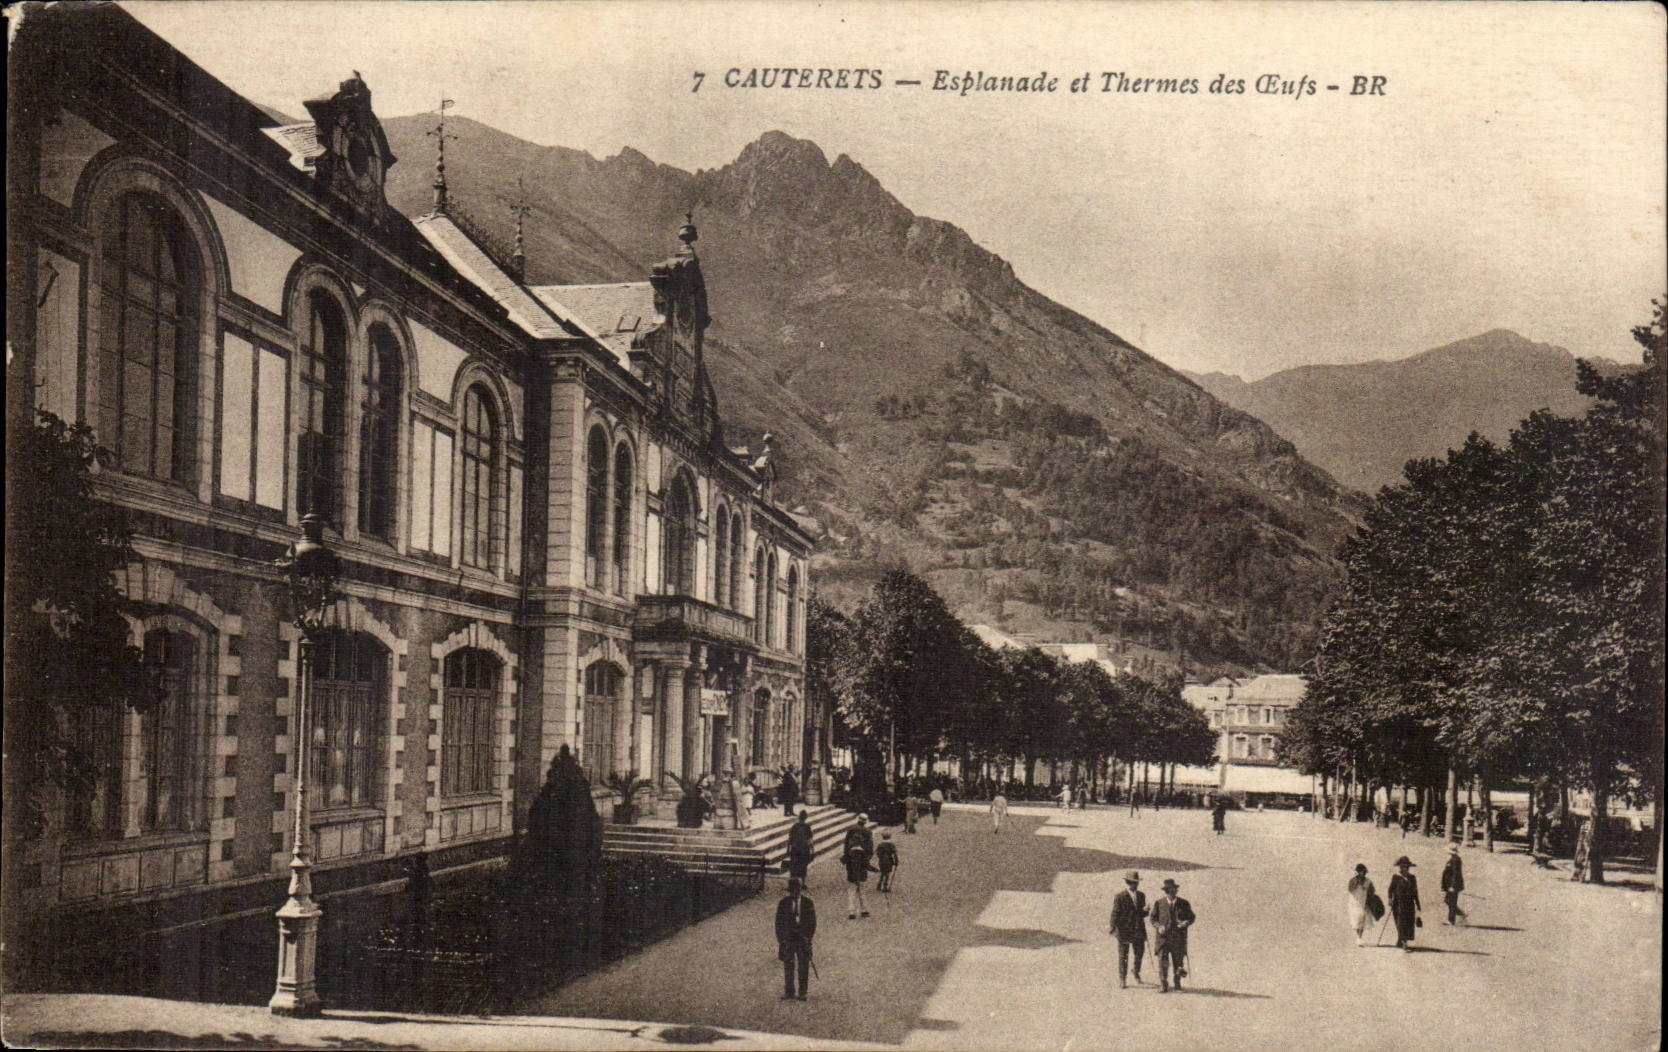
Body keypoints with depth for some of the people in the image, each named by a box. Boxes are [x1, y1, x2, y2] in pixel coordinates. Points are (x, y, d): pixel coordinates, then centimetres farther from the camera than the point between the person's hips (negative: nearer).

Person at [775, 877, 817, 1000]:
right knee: (788, 967, 2)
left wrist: (809, 937, -4)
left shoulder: (808, 903, 2)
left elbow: (812, 922, 6)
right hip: (787, 938, 0)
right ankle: (788, 993, 10)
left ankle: (802, 993, 10)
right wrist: (781, 940, -2)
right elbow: (779, 922, 4)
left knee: (804, 966, 2)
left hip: (803, 938, 0)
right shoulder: (783, 903, 1)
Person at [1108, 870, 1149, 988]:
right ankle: (1122, 980, 13)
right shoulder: (1119, 897, -6)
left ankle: (1136, 972, 39)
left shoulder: (1141, 896, 9)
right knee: (1123, 956, 2)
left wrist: (1145, 911, -8)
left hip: (1139, 931, 4)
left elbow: (1143, 914, 15)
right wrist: (1113, 927, -16)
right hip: (1124, 931, -4)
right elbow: (1115, 914, -7)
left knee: (1139, 954, 11)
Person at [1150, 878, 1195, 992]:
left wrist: (1186, 923, -12)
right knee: (1163, 962, -7)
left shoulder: (1184, 904, 6)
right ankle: (1163, 985, -2)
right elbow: (1153, 919, 7)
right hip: (1163, 937, -1)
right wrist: (1158, 927, -12)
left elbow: (1191, 917, 10)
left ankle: (1177, 982, 32)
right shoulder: (1158, 904, 6)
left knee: (1178, 961, 10)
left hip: (1178, 938, 1)